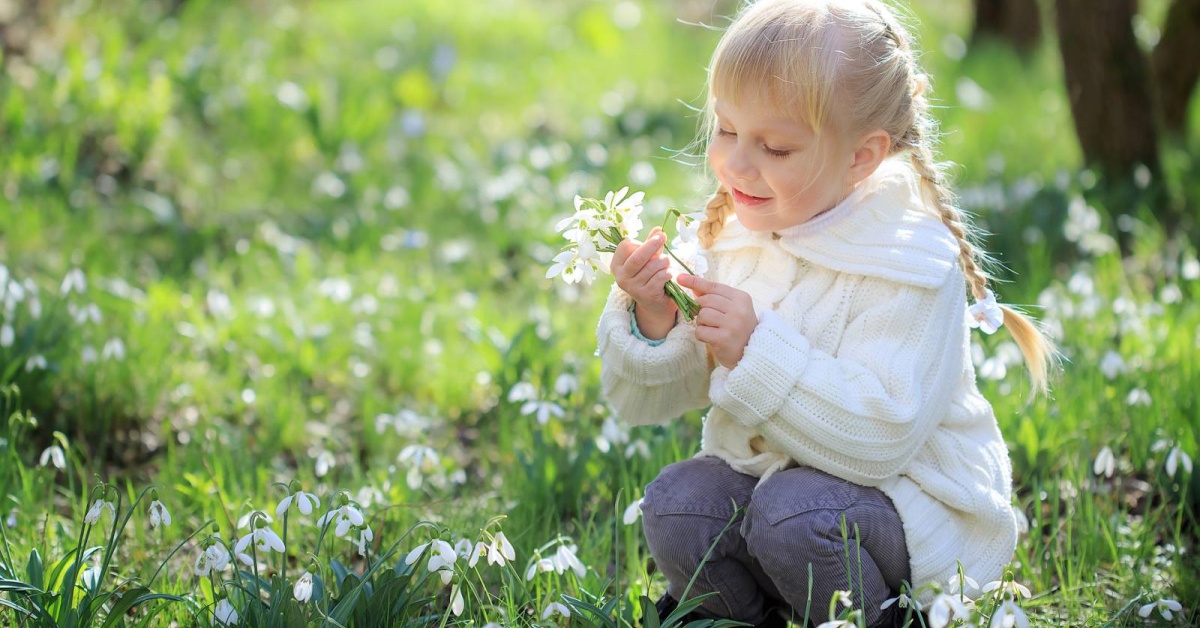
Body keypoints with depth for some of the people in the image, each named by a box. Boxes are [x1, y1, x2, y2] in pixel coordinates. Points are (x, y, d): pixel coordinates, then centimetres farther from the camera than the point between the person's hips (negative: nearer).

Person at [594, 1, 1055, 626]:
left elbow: (879, 438, -29)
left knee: (793, 511, -32)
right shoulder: (731, 235, -1)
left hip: (907, 497, -5)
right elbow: (648, 399, 1)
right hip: (760, 472, 5)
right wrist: (651, 320, -21)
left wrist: (757, 351, -34)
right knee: (675, 502, -21)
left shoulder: (912, 267, -19)